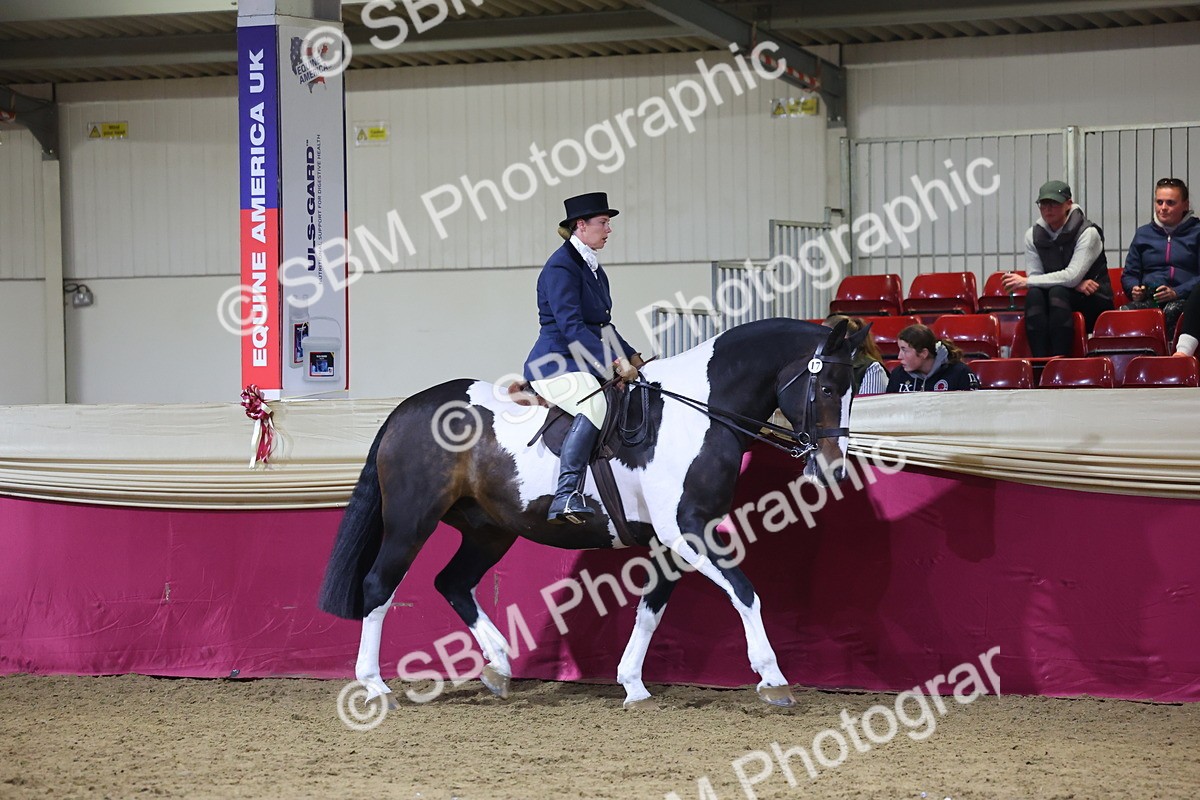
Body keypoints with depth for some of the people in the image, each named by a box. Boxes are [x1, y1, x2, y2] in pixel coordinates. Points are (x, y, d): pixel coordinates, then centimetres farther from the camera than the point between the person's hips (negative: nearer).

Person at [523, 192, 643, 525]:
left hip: (585, 362, 10)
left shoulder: (593, 267, 17)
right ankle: (566, 498, -40)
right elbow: (571, 326, -23)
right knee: (596, 403, -35)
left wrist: (631, 356, 15)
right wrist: (613, 362, -27)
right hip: (555, 365, -10)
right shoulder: (561, 266, -13)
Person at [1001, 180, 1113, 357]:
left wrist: (1026, 282, -21)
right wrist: (1075, 284, -18)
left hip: (1094, 302, -4)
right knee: (1033, 294, -29)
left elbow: (1072, 275, -22)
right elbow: (1035, 275, -4)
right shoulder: (1033, 235, 2)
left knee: (1057, 292, -34)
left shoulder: (1088, 232, -12)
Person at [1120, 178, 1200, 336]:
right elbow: (1129, 274, 25)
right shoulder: (1143, 234, 24)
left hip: (1184, 299, -3)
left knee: (1171, 311, -41)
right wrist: (1134, 289, 1)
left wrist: (1177, 293, -14)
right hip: (1150, 298, 3)